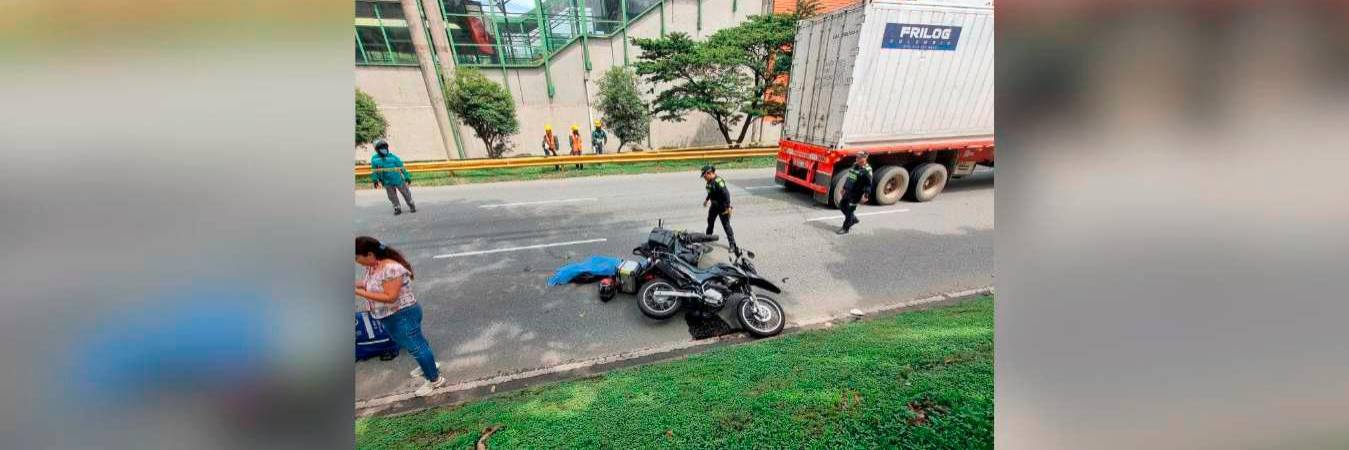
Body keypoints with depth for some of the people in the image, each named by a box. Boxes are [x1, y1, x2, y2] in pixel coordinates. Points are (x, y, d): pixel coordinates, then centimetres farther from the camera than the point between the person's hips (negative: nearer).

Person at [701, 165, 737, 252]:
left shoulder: (718, 182, -27)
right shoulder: (709, 181, 2)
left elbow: (726, 194, -28)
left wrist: (728, 207, -28)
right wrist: (707, 199, 31)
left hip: (722, 206, -9)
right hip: (714, 205, 9)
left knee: (726, 225, -5)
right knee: (710, 222, 21)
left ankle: (732, 245, 5)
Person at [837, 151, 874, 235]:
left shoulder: (867, 170, -18)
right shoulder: (854, 165, 7)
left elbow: (868, 185, -18)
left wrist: (865, 196, -23)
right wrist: (844, 188, 20)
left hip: (856, 194, -9)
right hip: (848, 192, 9)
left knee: (849, 210, 0)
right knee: (842, 206, 17)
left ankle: (845, 228, 14)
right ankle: (854, 219, 37)